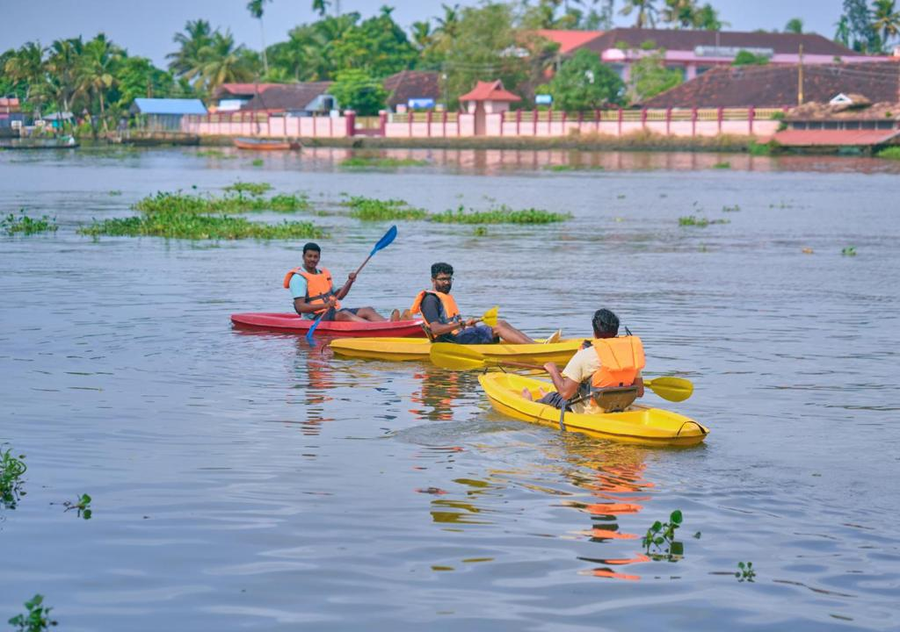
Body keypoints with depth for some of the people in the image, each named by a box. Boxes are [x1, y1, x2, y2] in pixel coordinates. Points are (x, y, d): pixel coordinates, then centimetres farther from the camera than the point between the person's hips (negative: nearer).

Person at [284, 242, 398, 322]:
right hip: (316, 318, -8)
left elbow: (338, 296, 24)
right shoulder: (298, 278, -5)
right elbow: (300, 307, -16)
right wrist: (324, 305, -28)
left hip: (335, 312, 9)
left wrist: (349, 282, 6)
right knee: (343, 314, -36)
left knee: (368, 310, -12)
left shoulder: (324, 273, 21)